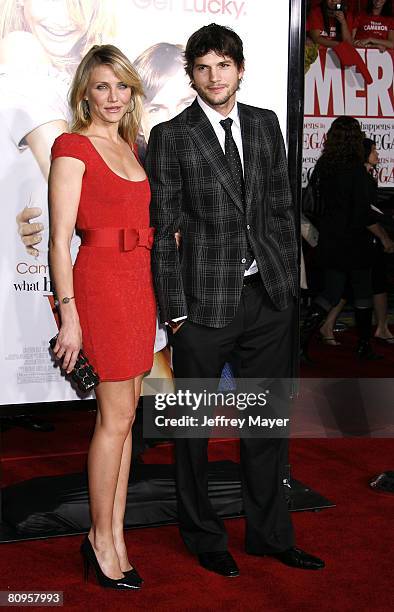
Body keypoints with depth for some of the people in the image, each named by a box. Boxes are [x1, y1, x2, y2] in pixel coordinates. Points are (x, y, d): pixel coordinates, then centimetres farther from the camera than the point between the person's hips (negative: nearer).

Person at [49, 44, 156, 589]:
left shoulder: (131, 145, 15)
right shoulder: (72, 147, -8)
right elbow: (59, 241, -12)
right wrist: (69, 315, -16)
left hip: (140, 282, 8)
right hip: (102, 282, -8)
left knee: (124, 413, 10)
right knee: (116, 416, -3)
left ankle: (114, 535, 19)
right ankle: (102, 539, 12)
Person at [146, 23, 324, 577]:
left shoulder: (266, 125, 9)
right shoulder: (170, 137, -4)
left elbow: (281, 208, 12)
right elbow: (164, 229, -6)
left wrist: (290, 281, 6)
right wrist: (174, 310, -9)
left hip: (269, 299, 4)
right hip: (206, 302, -4)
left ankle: (270, 534, 29)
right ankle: (203, 536, 27)